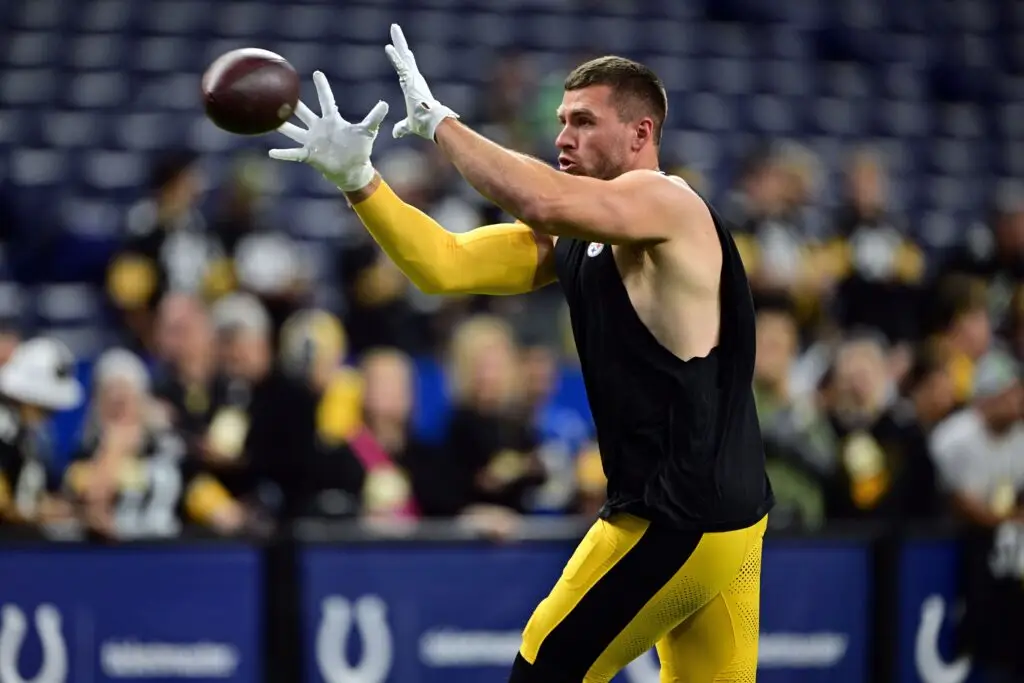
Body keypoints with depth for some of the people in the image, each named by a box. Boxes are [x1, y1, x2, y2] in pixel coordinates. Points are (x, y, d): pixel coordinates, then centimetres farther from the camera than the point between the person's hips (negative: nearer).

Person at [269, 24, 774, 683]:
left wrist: (439, 121, -19)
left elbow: (542, 200, -32)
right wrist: (357, 179, -7)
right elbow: (444, 266, 5)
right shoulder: (572, 237, 11)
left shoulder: (669, 204, -14)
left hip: (680, 522, -9)